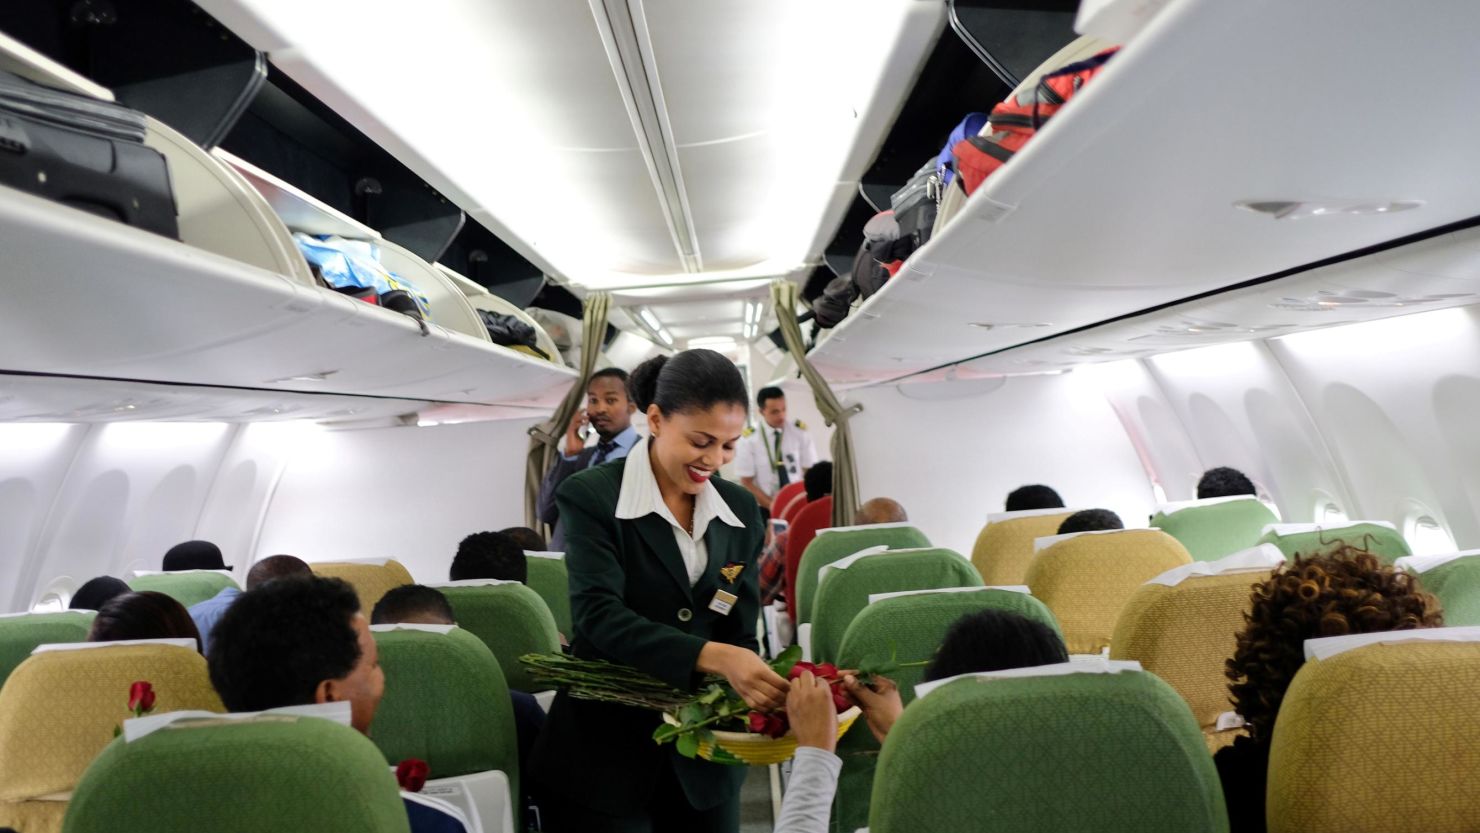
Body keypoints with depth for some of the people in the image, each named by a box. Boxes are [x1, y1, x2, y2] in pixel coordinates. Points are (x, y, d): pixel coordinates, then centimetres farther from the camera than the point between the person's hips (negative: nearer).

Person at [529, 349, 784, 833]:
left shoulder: (742, 511, 1)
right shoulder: (592, 497, -13)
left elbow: (740, 634, 1)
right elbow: (599, 615, -24)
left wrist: (754, 689, -20)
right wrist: (711, 657, -36)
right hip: (605, 756, -4)